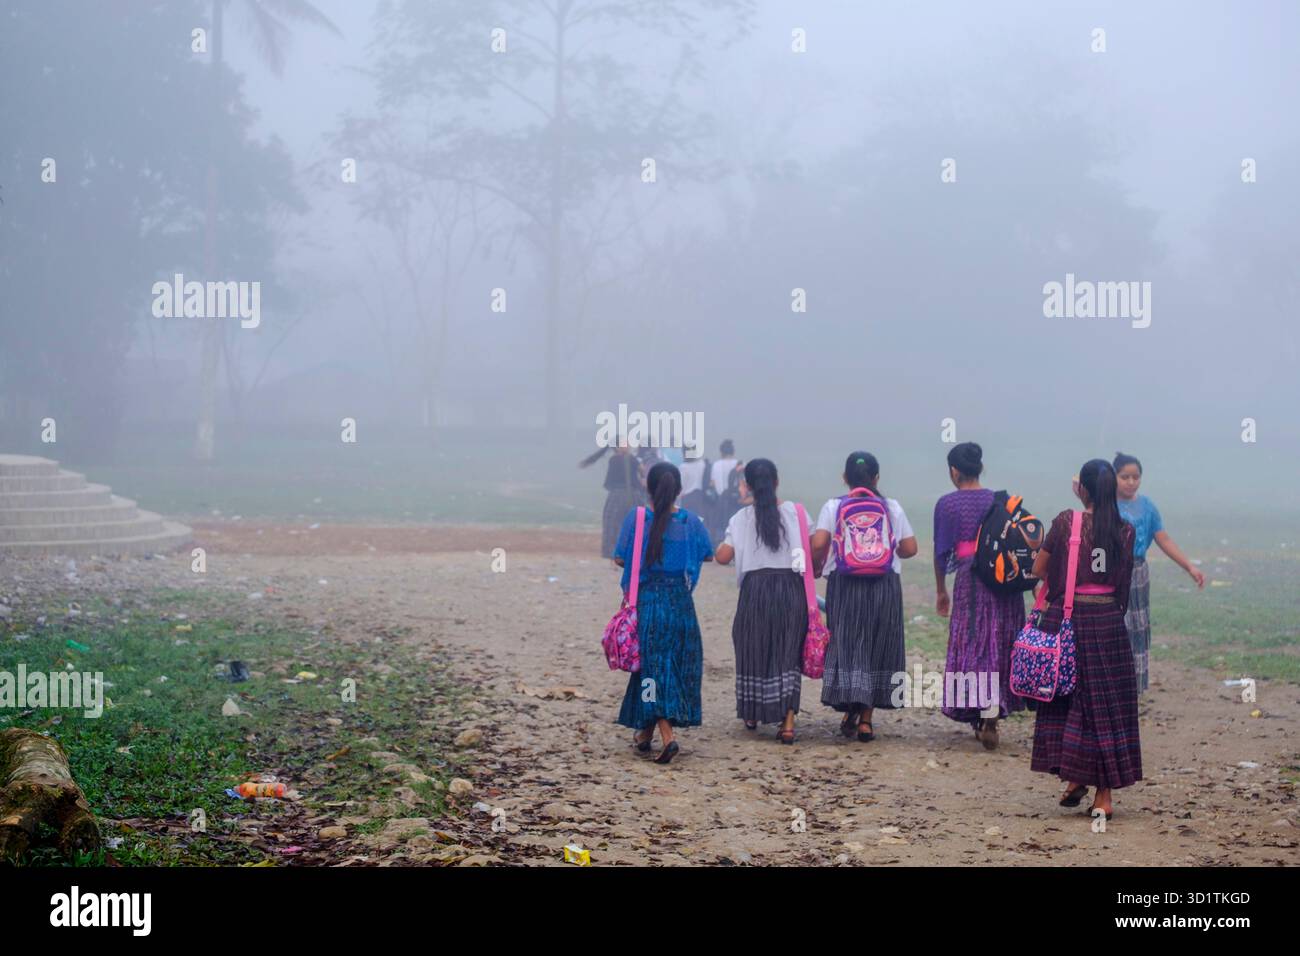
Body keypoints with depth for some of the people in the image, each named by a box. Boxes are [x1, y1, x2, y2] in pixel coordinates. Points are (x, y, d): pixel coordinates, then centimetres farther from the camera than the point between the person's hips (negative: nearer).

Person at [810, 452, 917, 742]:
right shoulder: (892, 508, 3)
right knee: (877, 647, 8)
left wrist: (815, 567, 5)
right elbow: (910, 548, 2)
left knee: (846, 645, 8)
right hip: (884, 585, 1)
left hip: (844, 584, -1)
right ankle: (865, 719, 8)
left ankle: (850, 708, -6)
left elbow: (818, 544, -14)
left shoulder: (833, 507, -2)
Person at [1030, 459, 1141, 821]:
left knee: (1065, 702, 12)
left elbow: (1038, 570, 0)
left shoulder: (1066, 522, -6)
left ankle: (1074, 778, 4)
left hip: (1067, 617, -2)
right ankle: (1104, 794, 6)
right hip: (1108, 620, 2)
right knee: (1107, 706, 6)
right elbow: (1124, 583, 7)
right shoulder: (1125, 530, 1)